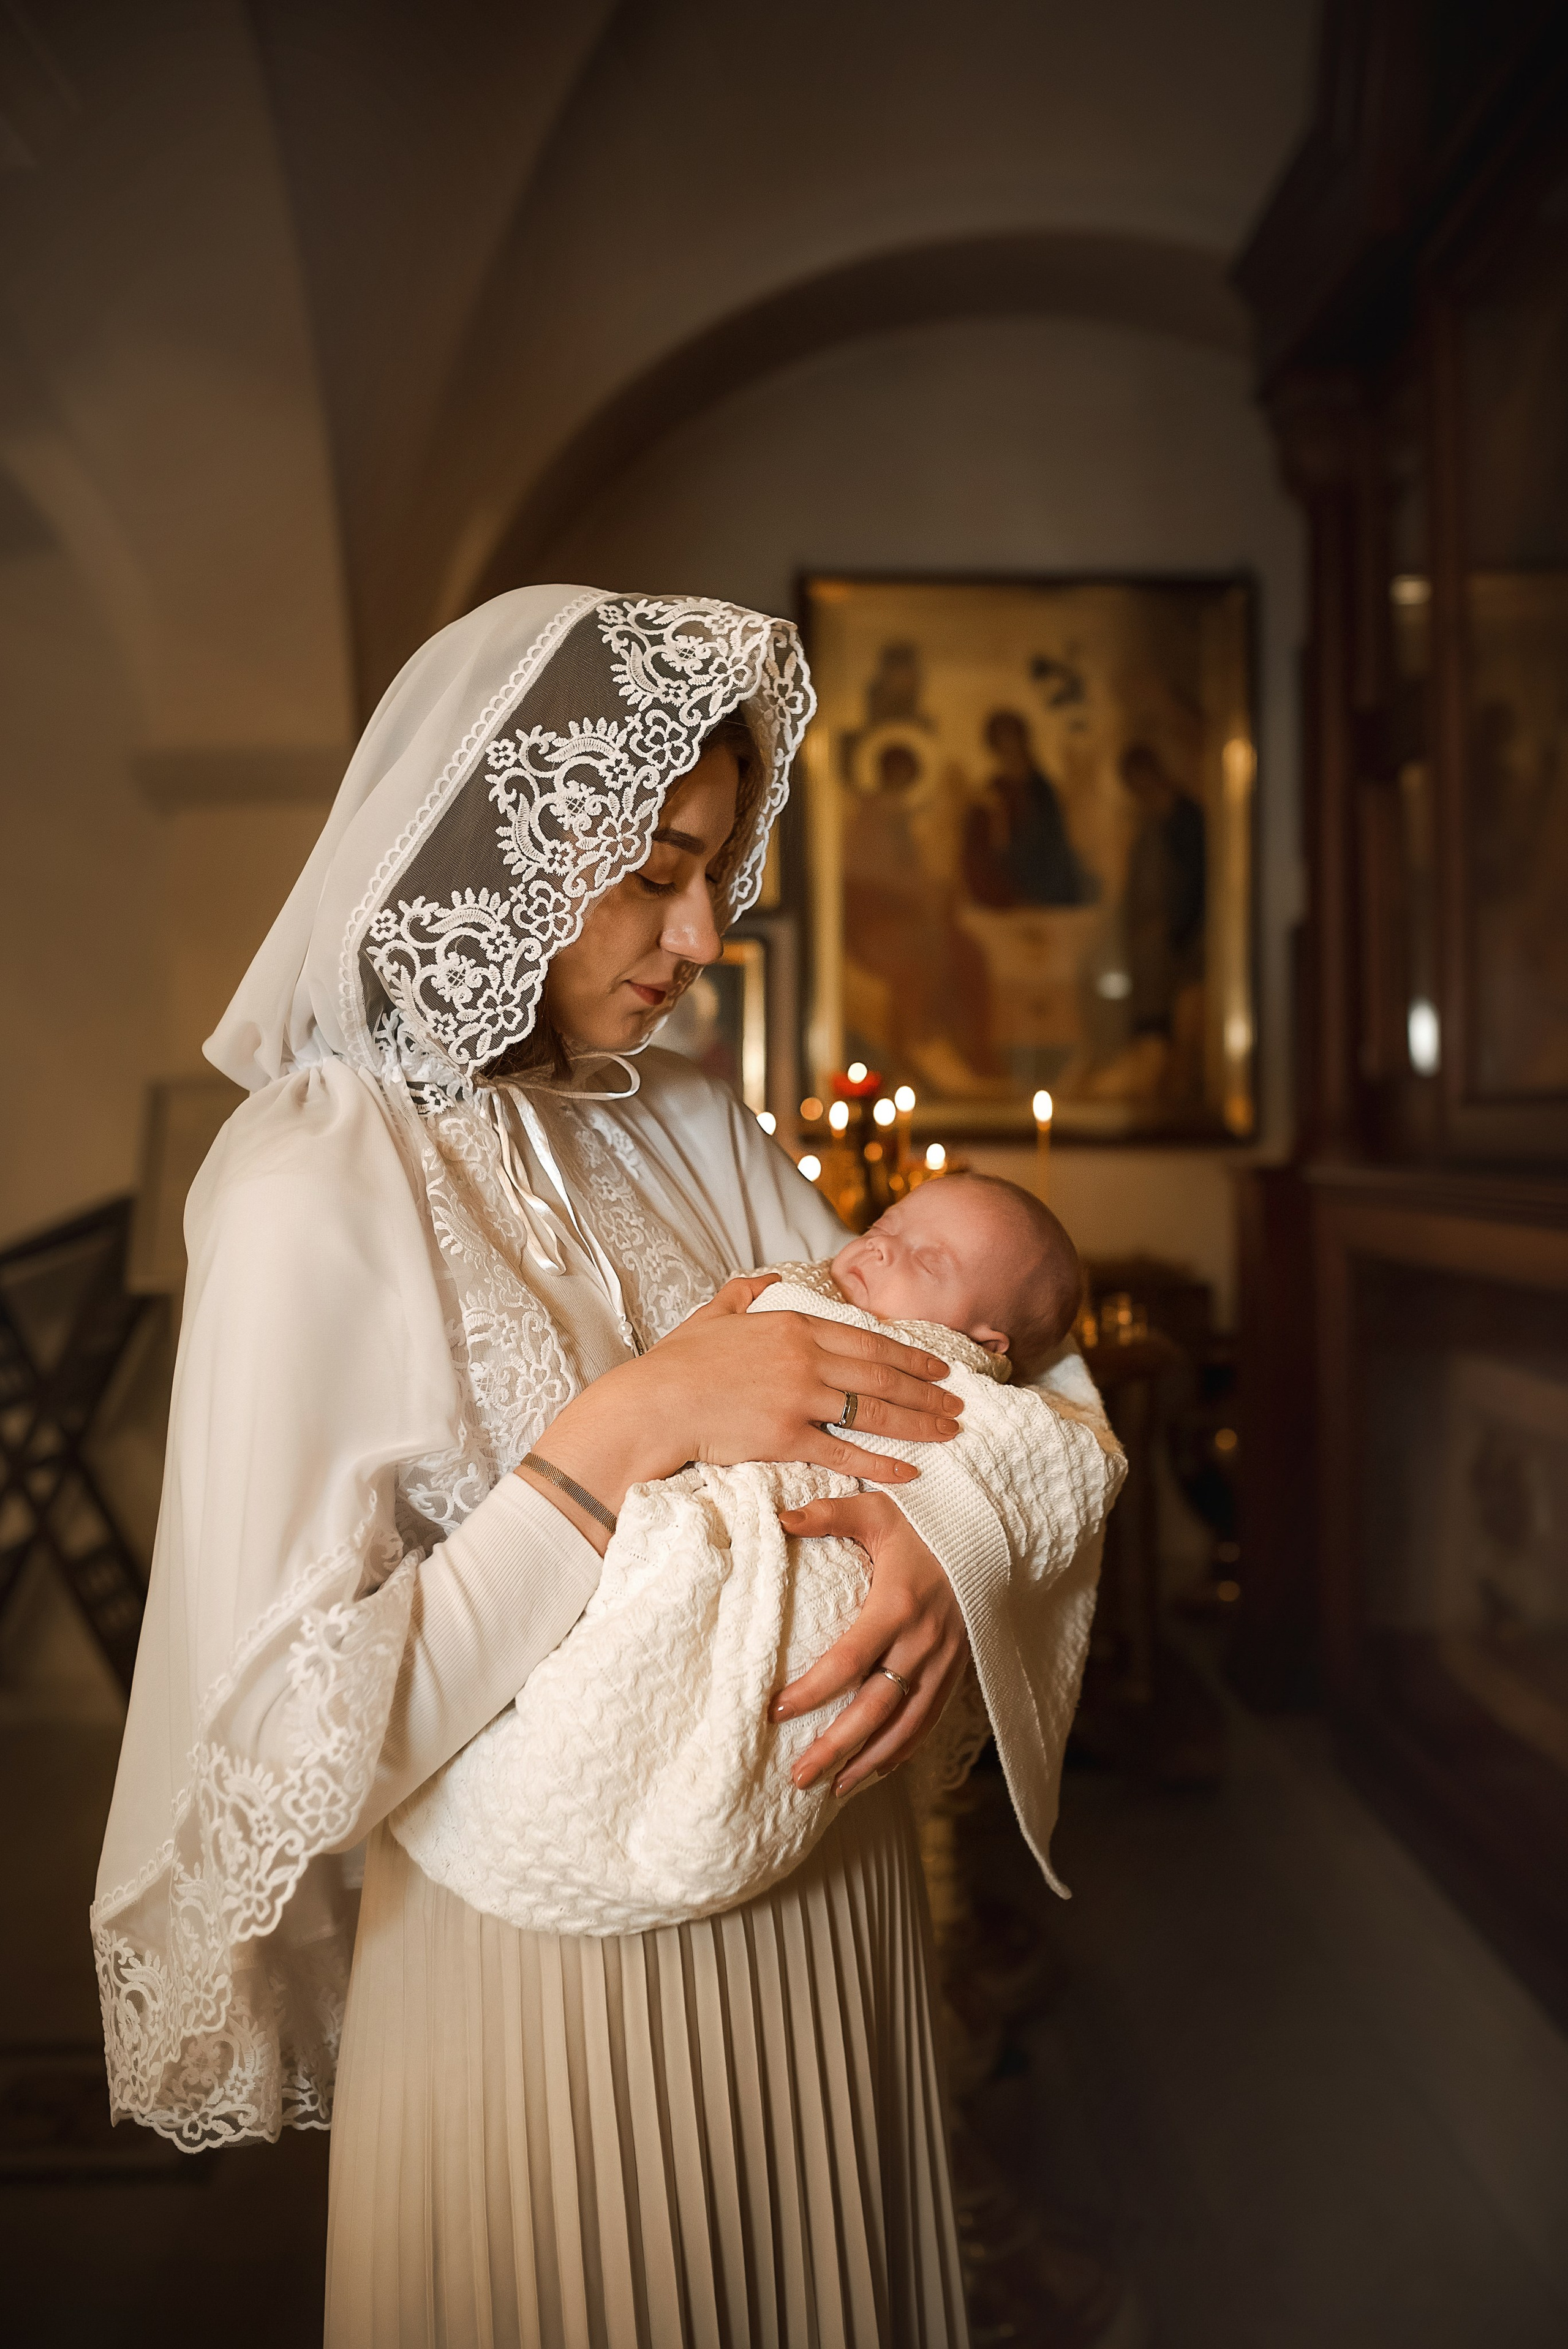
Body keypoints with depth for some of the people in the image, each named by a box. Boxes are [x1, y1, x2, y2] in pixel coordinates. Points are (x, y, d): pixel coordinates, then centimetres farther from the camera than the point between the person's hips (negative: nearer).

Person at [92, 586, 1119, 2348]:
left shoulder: (689, 1127, -1)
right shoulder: (316, 1194, -19)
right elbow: (283, 1755, -24)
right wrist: (628, 1429, -28)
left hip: (818, 1911, 6)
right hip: (559, 1967, -5)